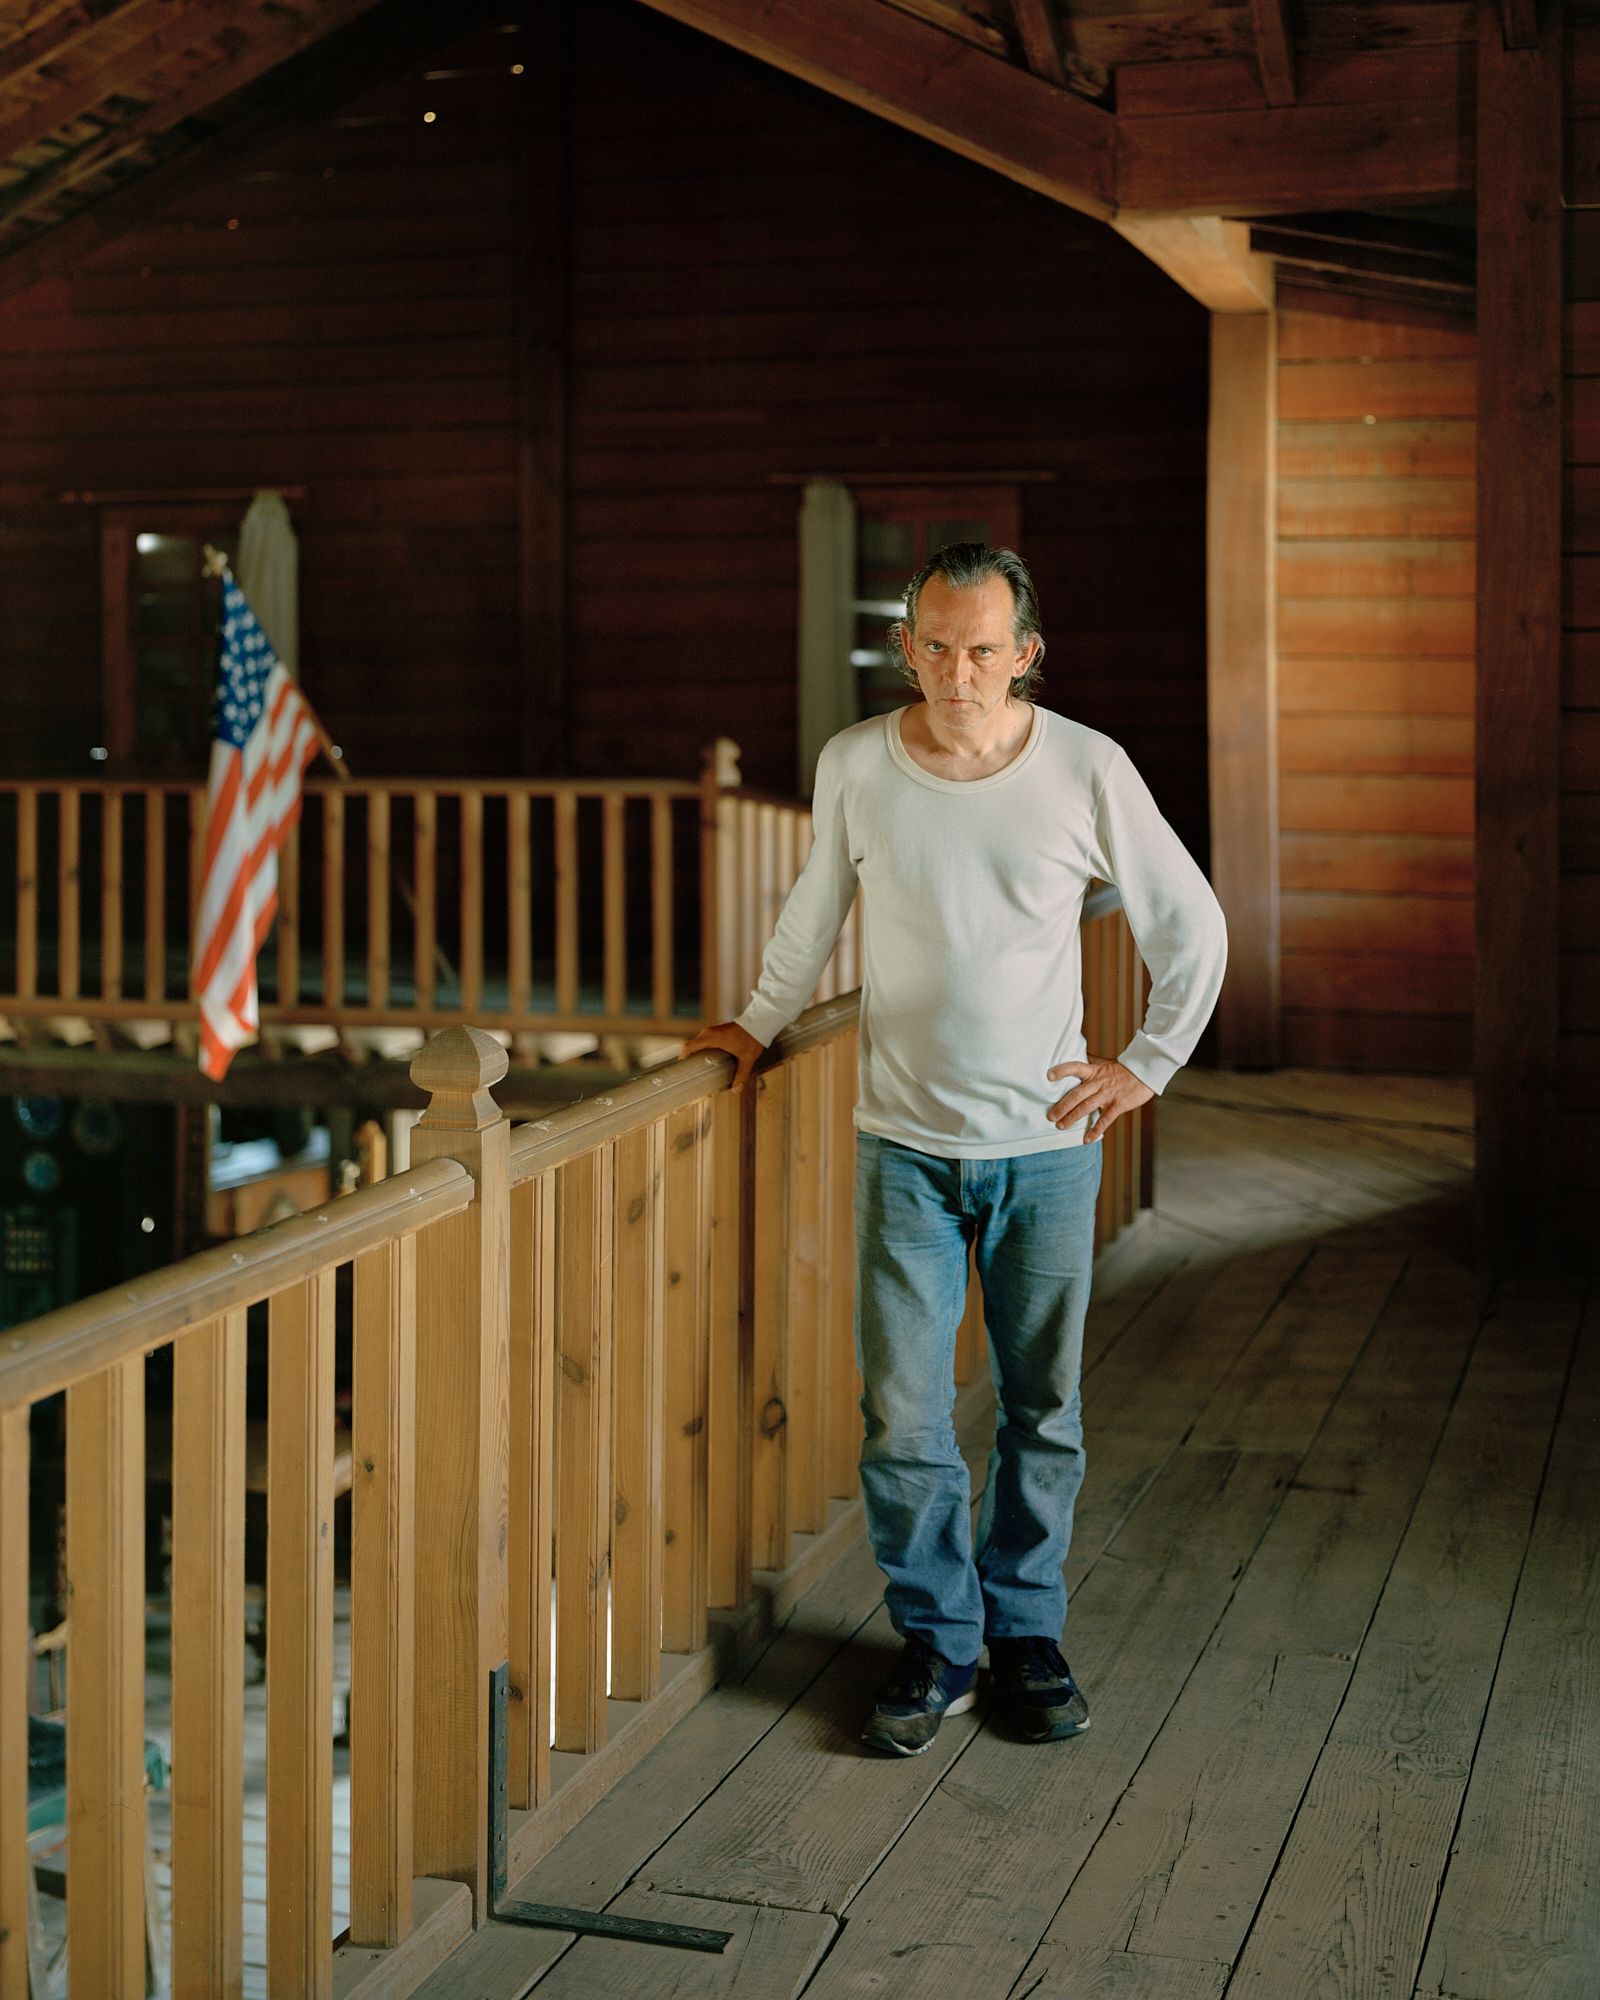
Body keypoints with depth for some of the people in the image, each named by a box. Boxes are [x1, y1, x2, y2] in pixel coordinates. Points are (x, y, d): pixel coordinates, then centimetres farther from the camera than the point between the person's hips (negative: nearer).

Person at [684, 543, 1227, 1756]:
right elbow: (815, 913, 15)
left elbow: (1192, 928, 5)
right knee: (903, 1417, 0)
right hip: (906, 1147, 1)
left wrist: (1148, 1063, 3)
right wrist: (762, 1024, 20)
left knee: (1044, 1410, 9)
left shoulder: (1088, 770, -8)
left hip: (1047, 1145, 0)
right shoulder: (856, 767, -5)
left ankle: (1028, 1632, 27)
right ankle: (939, 1641, 19)